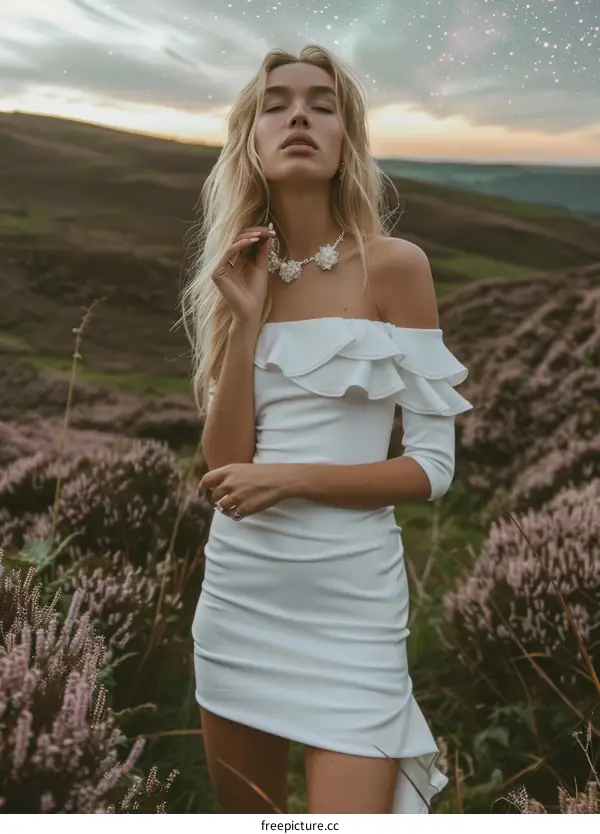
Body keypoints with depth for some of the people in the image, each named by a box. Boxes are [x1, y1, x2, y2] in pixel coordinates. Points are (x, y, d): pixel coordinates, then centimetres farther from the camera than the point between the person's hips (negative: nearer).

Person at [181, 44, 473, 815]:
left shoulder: (394, 266, -8)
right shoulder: (238, 278, 4)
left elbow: (433, 467, -8)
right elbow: (222, 469, -4)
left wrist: (293, 477, -18)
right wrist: (247, 321, -11)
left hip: (349, 596, -4)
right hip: (237, 589, 5)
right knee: (243, 814, 21)